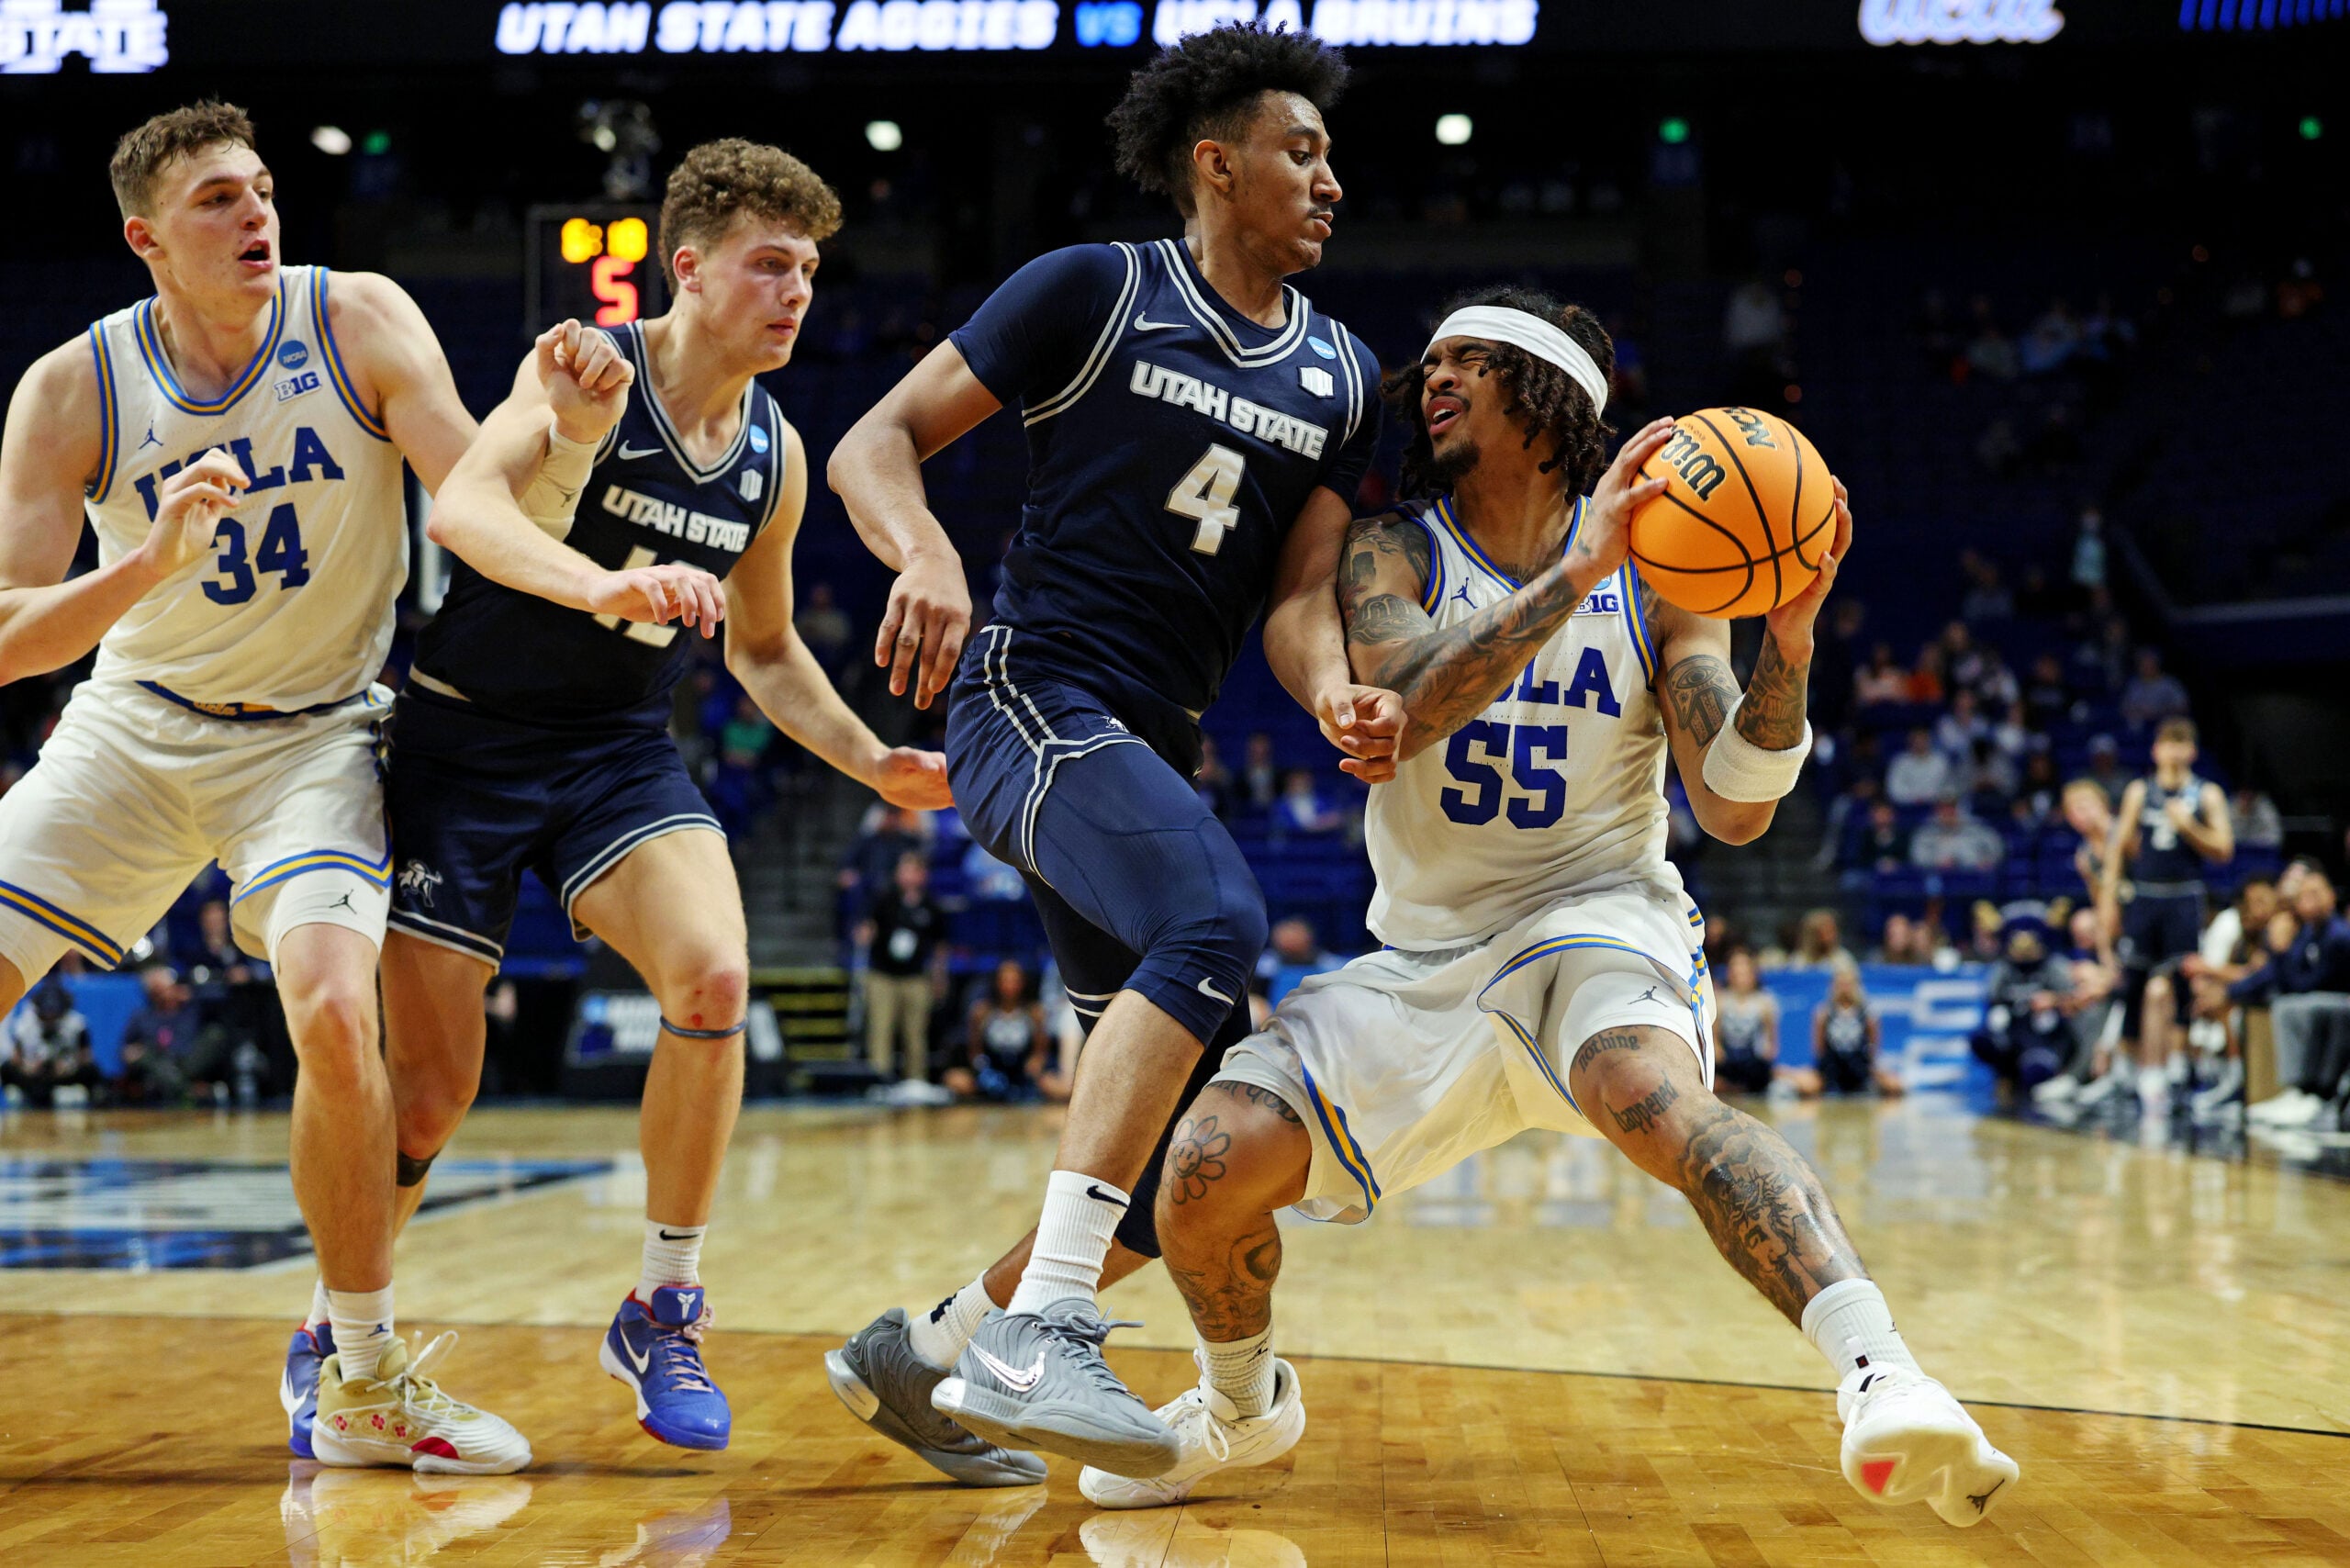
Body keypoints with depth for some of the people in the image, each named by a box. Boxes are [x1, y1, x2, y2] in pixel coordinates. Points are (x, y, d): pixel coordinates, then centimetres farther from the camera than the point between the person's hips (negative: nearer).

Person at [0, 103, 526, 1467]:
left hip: (313, 736, -2)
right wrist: (150, 564, -33)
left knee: (335, 1013, -24)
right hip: (132, 726, 2)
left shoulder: (360, 326, -12)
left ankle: (370, 1386, -7)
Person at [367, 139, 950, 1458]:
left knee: (715, 976, -23)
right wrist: (604, 585, -50)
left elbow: (766, 650, 18)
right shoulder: (590, 371, -15)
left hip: (619, 754, 4)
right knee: (430, 1089, -4)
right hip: (467, 741, -4)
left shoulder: (776, 457, 3)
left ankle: (665, 1312, -6)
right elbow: (463, 505, -33)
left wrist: (876, 763, 6)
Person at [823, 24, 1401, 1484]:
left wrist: (1336, 693, -15)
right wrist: (929, 554, -25)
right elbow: (874, 444, -3)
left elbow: (1301, 593, 8)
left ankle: (920, 1352, 24)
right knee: (1220, 917, -36)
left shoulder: (1342, 377, 15)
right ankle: (1039, 1341, -39)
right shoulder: (1095, 292, -2)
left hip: (1160, 749, 7)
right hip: (1035, 700, -7)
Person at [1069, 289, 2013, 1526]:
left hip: (1595, 914, -2)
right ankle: (1242, 1404, 18)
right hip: (1428, 955, 3)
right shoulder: (1393, 553, -2)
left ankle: (1879, 1374, -49)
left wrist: (1787, 643, -25)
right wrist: (1577, 573, -33)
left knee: (1651, 1095, -38)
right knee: (1207, 1168, -13)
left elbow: (1733, 810, -8)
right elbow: (1402, 709, -24)